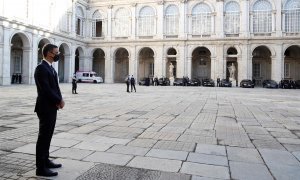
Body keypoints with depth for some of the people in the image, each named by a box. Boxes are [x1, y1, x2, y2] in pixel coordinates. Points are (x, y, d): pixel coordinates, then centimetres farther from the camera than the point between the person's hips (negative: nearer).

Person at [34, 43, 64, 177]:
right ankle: (41, 168, 5)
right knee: (43, 137, -3)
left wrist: (59, 100, -3)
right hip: (45, 108, -9)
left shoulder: (50, 68, 14)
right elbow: (46, 89, -23)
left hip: (52, 107, 9)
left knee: (47, 136, 16)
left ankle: (45, 161, 29)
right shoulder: (41, 68, -16)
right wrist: (59, 100, -13)